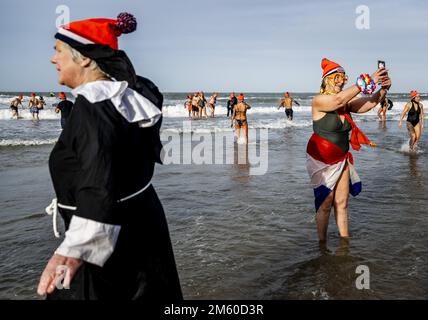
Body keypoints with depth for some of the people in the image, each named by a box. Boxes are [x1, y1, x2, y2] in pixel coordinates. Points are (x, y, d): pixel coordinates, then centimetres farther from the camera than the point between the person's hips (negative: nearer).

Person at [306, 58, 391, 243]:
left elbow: (369, 103, -11)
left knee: (342, 203, 9)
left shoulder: (347, 102, 2)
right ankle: (322, 244, 14)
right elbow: (338, 100, -33)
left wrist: (383, 89, -30)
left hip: (341, 159, 6)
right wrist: (366, 82, -34)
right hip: (322, 160, -6)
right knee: (325, 204, 0)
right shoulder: (319, 101, -15)